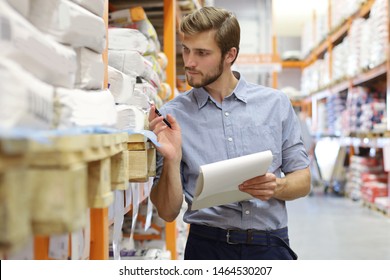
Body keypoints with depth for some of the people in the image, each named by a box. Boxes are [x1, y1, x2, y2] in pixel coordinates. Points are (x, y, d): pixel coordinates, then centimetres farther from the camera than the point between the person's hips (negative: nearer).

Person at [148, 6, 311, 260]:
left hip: (270, 245, 1)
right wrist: (172, 159, -16)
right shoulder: (172, 116, 1)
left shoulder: (275, 103, 6)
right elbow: (168, 212, 0)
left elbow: (303, 180, 10)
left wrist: (277, 187, -10)